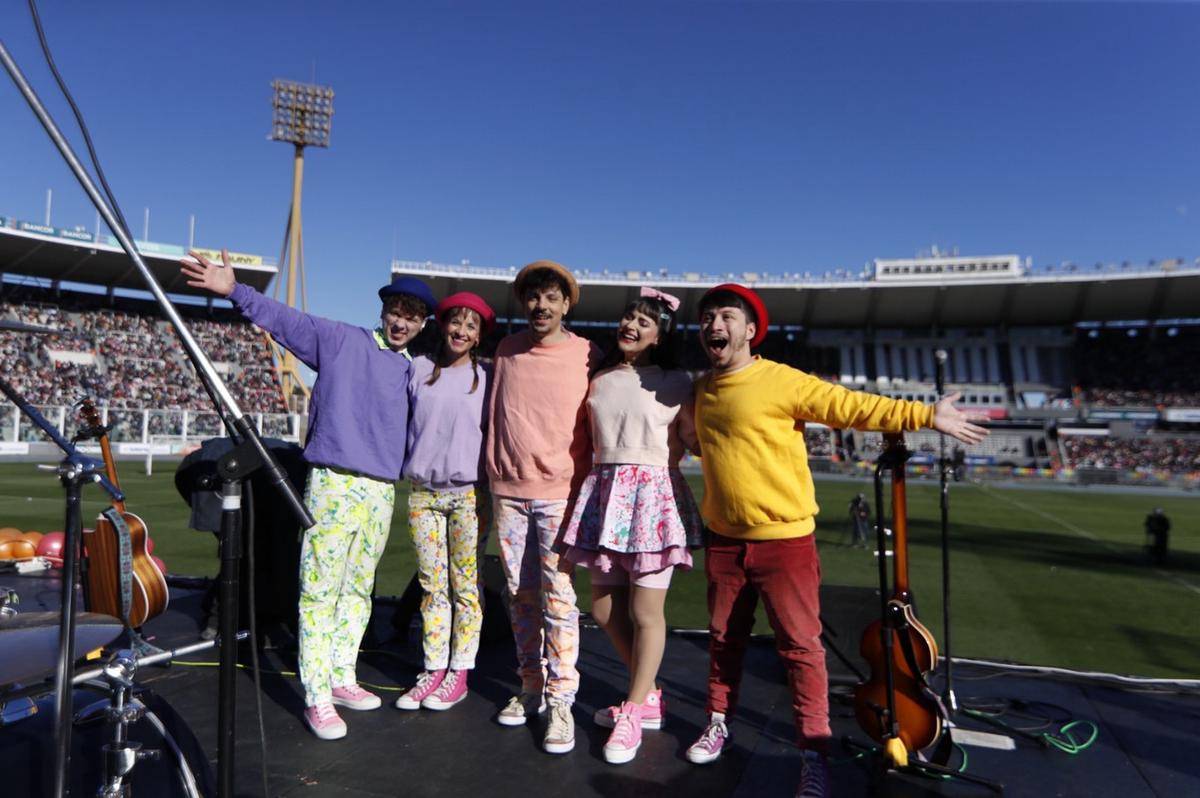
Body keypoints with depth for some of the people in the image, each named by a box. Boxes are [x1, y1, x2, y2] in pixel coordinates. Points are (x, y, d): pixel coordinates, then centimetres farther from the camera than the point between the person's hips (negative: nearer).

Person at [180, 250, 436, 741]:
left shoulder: (414, 371, 14)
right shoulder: (341, 341, 1)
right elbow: (286, 321, -8)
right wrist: (235, 291, -22)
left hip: (382, 492, 5)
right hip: (333, 483, -5)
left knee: (358, 590, 14)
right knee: (320, 590, -2)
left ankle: (342, 678, 27)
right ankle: (317, 696, 7)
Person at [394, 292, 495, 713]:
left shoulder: (485, 377, 3)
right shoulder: (419, 369, 7)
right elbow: (402, 422, 15)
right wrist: (408, 467, 9)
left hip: (467, 492, -2)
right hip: (422, 492, 2)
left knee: (466, 585, 2)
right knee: (431, 585, 8)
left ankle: (459, 673, 13)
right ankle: (433, 670, 17)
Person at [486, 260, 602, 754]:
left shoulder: (587, 356, -2)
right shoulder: (506, 351, 8)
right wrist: (494, 475, 15)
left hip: (560, 492, -4)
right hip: (508, 491, 4)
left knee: (558, 598, -4)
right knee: (520, 596, 11)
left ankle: (560, 703, 7)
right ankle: (530, 688, 26)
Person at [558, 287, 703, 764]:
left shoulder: (675, 382, 2)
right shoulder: (599, 378, 14)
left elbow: (696, 440, 0)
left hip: (653, 493, -5)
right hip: (605, 491, 5)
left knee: (645, 612, -1)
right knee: (605, 609, 9)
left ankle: (633, 713, 18)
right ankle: (648, 696, 30)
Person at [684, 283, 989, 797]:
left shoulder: (782, 381, -13)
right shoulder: (701, 390, 6)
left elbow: (854, 407, -14)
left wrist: (925, 415, -17)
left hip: (784, 540, -5)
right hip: (724, 542, 5)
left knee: (800, 646, 1)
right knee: (724, 638, 17)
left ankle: (814, 754, 15)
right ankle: (718, 723, 35)